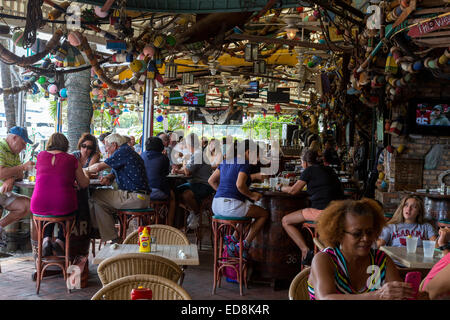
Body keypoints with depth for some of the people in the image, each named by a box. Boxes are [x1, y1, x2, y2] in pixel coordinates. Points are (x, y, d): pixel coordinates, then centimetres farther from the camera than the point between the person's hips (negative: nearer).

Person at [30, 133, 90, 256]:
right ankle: (60, 241, 15)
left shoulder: (41, 155, 9)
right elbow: (84, 184, 6)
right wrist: (85, 175, 28)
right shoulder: (72, 159, 1)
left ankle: (46, 238, 15)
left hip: (39, 207, 2)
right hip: (64, 207, -2)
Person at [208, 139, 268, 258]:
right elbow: (240, 185, -24)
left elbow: (211, 180, 20)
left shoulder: (226, 161, 17)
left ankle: (233, 239, 18)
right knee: (264, 214, 7)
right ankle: (244, 245, 6)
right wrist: (251, 195, -9)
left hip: (216, 205, 9)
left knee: (247, 212, 32)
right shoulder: (244, 164, -8)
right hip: (231, 205, -9)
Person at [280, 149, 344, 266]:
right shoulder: (328, 169, 20)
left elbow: (293, 190, -1)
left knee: (285, 221, 3)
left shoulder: (309, 170, 0)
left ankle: (306, 251, -10)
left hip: (322, 211, -8)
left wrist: (281, 187, 20)